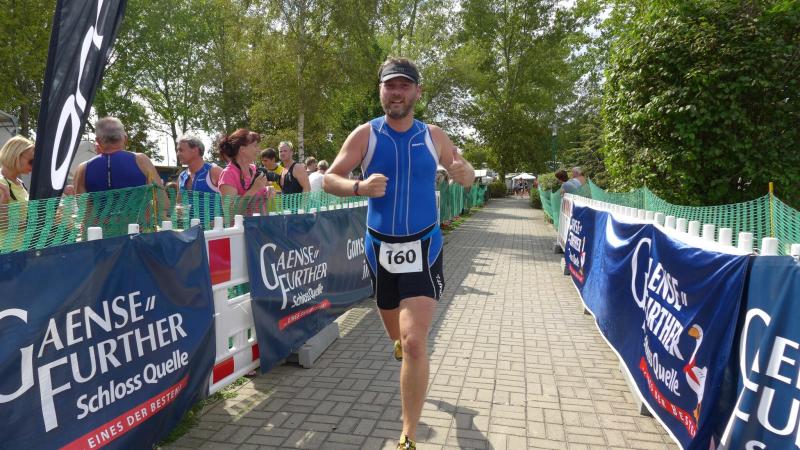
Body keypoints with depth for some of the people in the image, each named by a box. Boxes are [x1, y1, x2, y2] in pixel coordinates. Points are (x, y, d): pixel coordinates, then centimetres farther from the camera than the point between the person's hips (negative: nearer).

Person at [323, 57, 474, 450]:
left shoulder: (434, 136, 0)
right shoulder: (365, 134, -4)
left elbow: (465, 179, 10)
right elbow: (329, 179, -5)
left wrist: (465, 172, -15)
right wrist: (359, 187, -27)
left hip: (423, 247, -1)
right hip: (381, 246, 2)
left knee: (414, 342, -13)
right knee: (396, 332, 19)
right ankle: (401, 341, 59)